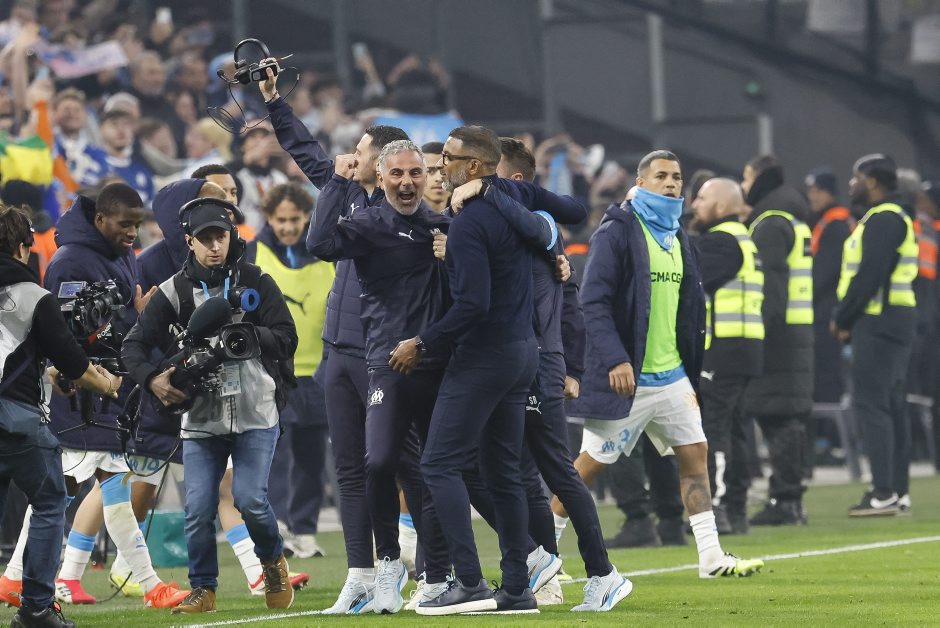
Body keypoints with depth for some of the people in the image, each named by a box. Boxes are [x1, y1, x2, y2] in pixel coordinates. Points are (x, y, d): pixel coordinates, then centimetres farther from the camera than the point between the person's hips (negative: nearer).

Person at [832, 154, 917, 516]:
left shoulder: (883, 220, -14)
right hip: (894, 322, 11)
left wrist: (842, 319, -11)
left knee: (870, 403, -11)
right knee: (890, 406, 11)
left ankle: (884, 494, -14)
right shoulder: (891, 218, 19)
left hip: (879, 322, -11)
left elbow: (869, 276, -21)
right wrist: (846, 318, 8)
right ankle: (897, 490, 14)